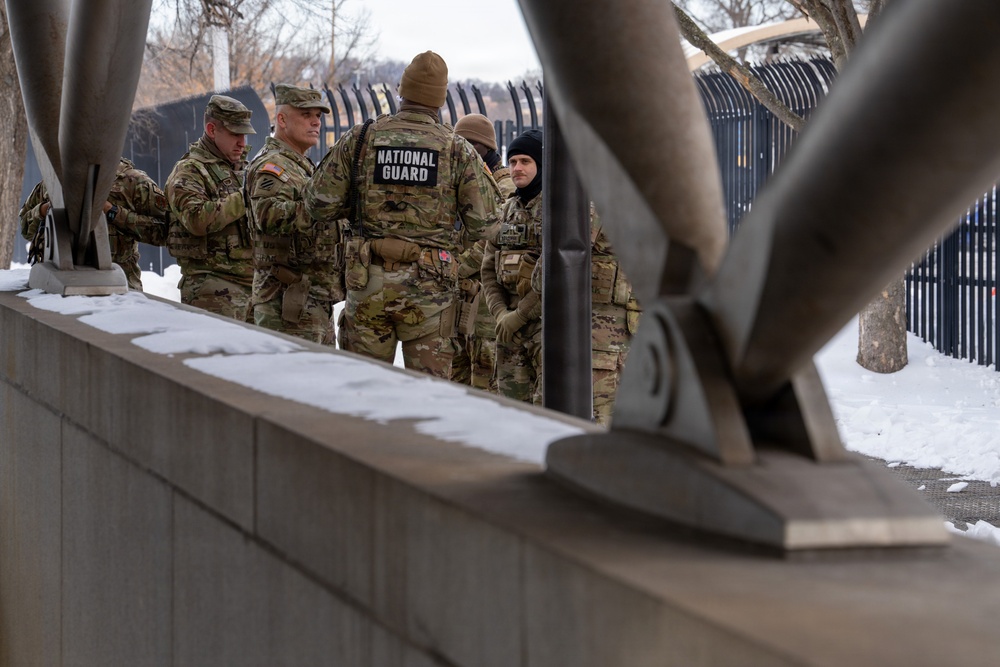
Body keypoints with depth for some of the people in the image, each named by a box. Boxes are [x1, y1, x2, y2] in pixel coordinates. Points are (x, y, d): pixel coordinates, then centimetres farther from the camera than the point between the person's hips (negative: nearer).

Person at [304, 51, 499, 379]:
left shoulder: (359, 139, 0)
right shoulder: (458, 149, -2)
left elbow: (319, 204, 1)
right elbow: (483, 225, -1)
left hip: (368, 280, 1)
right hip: (430, 285, -1)